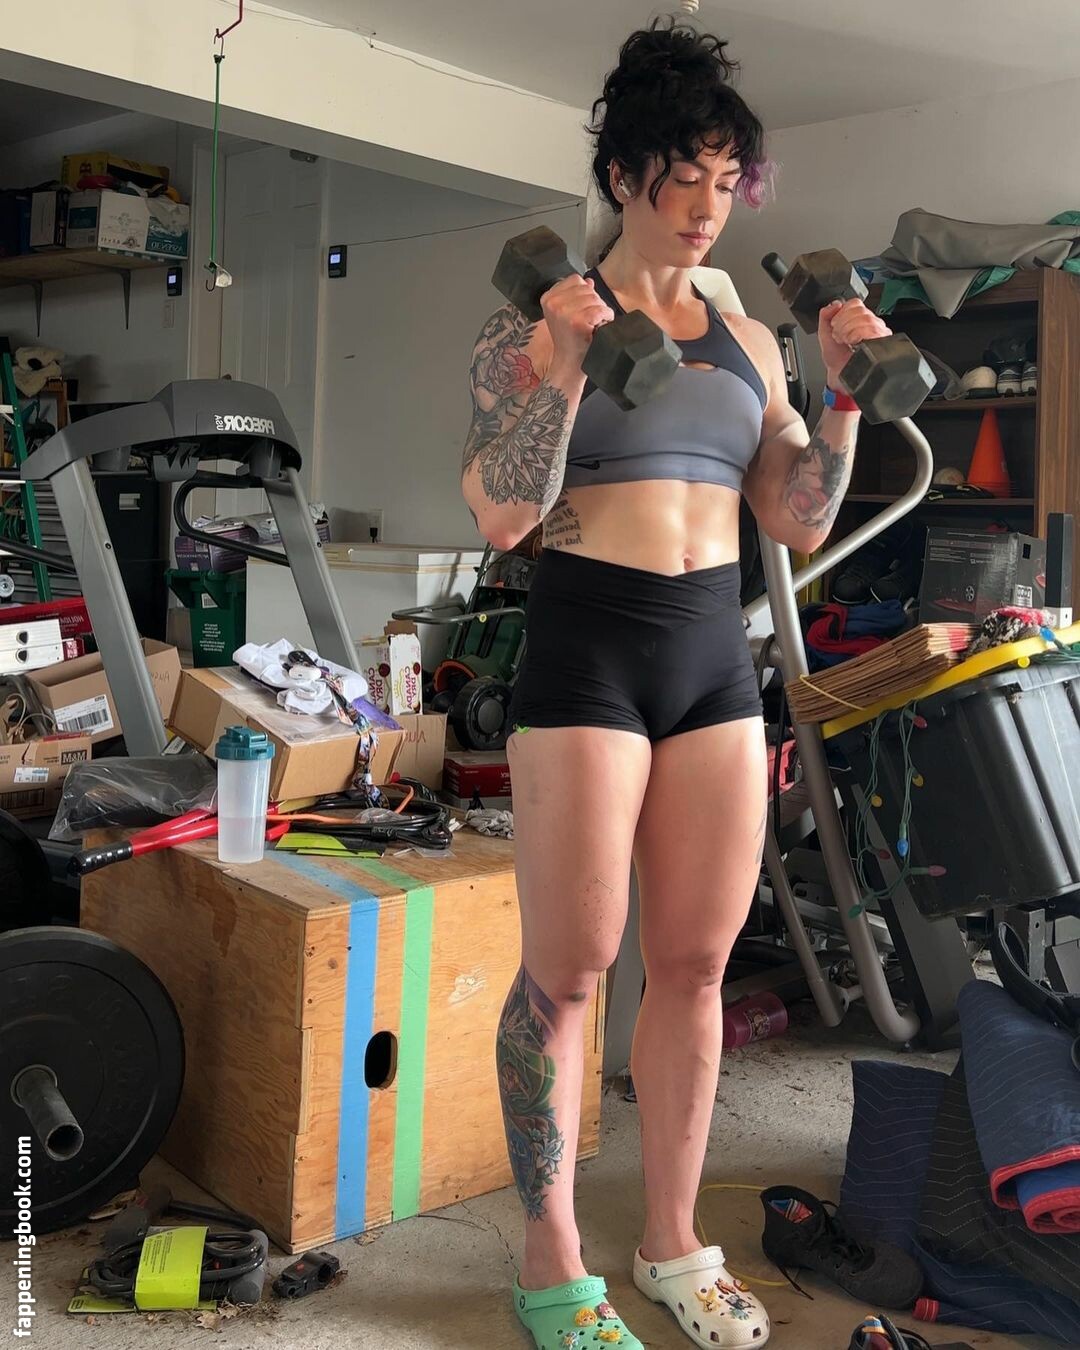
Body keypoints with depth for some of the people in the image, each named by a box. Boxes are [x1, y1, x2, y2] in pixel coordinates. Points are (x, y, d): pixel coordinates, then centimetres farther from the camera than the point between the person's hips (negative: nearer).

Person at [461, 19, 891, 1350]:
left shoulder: (746, 339, 13)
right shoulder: (536, 321, -1)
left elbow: (800, 521, 13)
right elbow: (501, 514, -11)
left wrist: (843, 395, 1)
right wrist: (572, 357, -18)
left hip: (715, 651, 6)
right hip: (587, 650, -5)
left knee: (696, 961, 10)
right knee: (568, 968, 0)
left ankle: (673, 1243, 27)